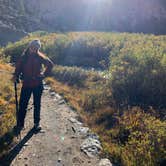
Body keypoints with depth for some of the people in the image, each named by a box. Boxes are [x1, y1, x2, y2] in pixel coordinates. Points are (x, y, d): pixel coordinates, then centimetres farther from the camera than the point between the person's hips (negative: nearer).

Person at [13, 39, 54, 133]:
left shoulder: (40, 57, -6)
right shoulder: (24, 56, -1)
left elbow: (50, 64, 0)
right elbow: (18, 66, 5)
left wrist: (44, 74, -5)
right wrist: (16, 76, -10)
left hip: (38, 84, -1)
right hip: (26, 84, 1)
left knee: (37, 104, 11)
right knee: (22, 104, 3)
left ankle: (37, 123, 25)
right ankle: (20, 124, 15)